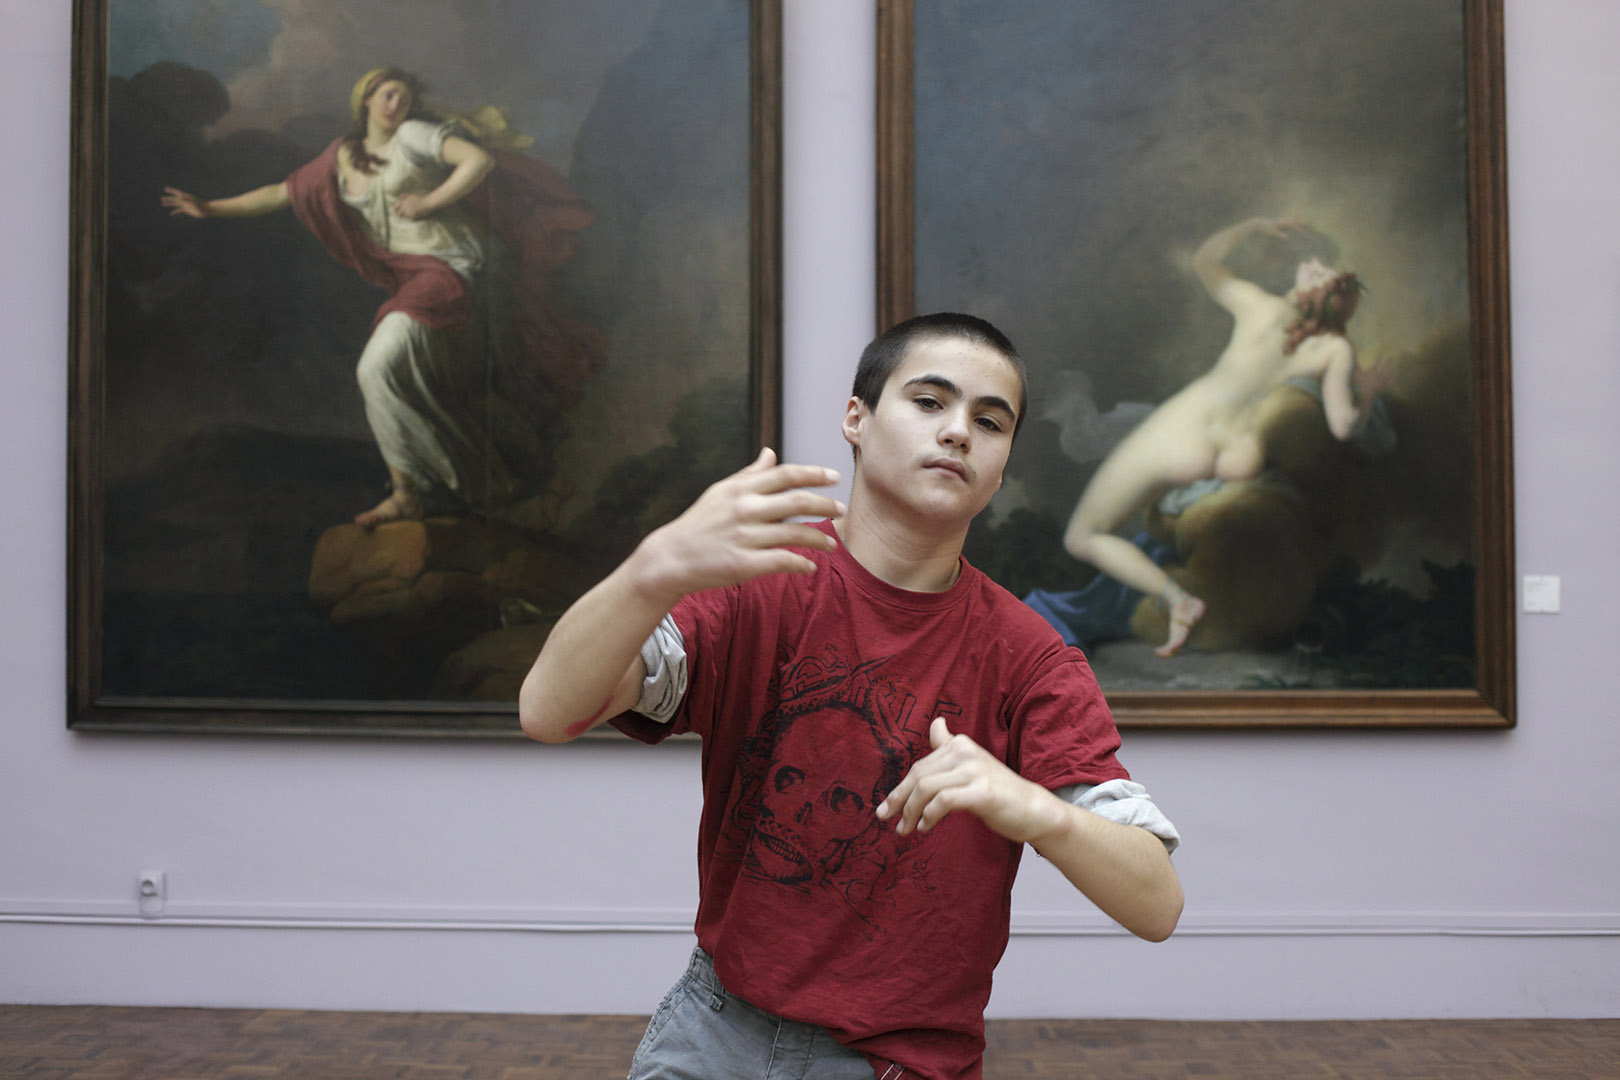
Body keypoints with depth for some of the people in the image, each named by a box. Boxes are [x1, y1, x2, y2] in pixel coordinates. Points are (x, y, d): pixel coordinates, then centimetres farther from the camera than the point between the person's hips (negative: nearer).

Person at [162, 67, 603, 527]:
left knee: (381, 366, -18)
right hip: (409, 278, 7)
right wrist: (211, 208, 22)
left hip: (453, 261, -7)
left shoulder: (414, 135, 1)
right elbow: (281, 193, 23)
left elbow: (481, 160, -12)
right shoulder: (341, 157, 18)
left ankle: (407, 491, -7)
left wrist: (429, 202, -12)